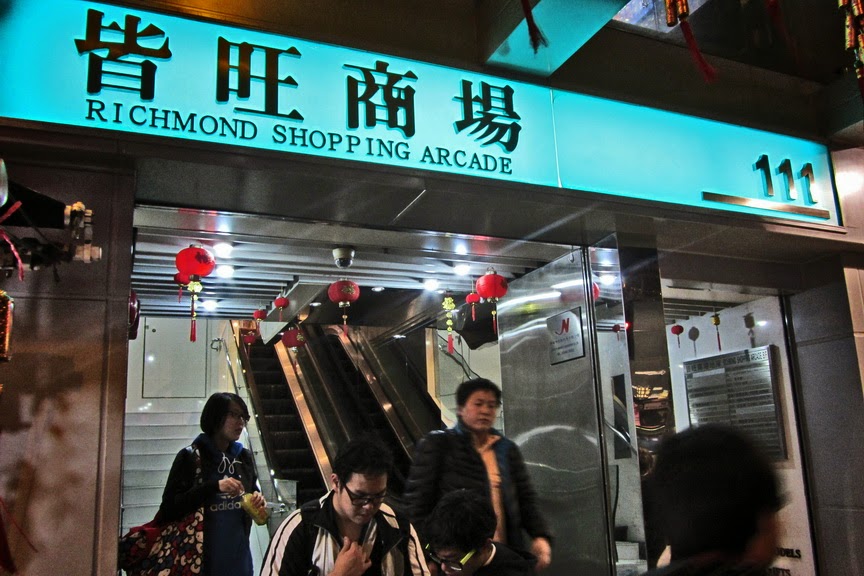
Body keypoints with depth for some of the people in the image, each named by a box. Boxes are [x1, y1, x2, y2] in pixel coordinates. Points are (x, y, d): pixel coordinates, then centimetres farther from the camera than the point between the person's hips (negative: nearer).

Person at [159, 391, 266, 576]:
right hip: (201, 557, -4)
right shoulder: (190, 457, -8)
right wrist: (214, 486, -23)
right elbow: (169, 509, -14)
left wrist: (258, 503, -6)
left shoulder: (244, 457, 5)